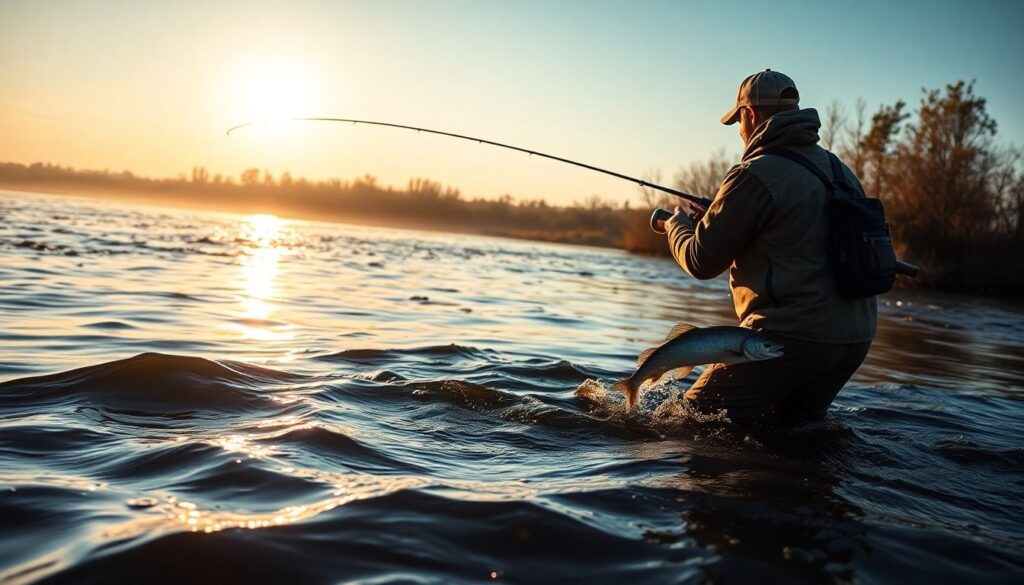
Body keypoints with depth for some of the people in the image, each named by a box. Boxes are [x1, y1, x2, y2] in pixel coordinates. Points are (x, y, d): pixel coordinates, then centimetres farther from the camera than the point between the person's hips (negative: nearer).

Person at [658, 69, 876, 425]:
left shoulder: (755, 175, -13)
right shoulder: (841, 171, 14)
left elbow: (701, 261, -8)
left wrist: (678, 223, 14)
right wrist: (715, 217, 25)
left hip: (792, 337, -8)